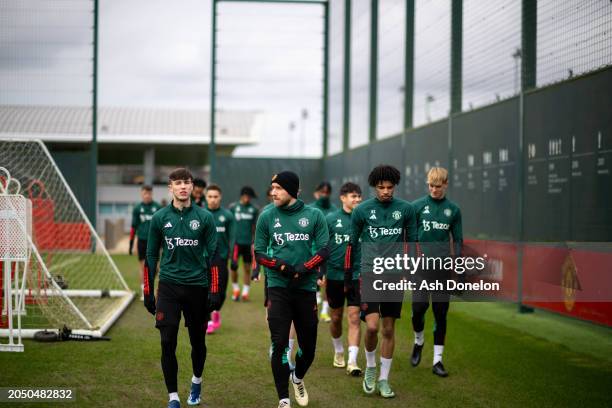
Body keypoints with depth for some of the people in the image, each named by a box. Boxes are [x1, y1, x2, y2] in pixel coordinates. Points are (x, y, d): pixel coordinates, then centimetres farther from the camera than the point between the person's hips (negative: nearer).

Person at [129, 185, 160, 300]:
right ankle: (143, 291, 12)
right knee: (143, 266, 4)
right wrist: (131, 244, 6)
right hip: (142, 241, 1)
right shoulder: (137, 209, 3)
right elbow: (134, 227, 8)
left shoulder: (157, 207, 1)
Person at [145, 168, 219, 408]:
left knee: (198, 341, 12)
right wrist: (148, 292, 6)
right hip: (169, 286, 0)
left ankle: (196, 381, 39)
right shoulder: (160, 218, 2)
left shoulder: (204, 217, -1)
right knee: (168, 343, -6)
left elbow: (213, 255, 0)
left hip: (197, 287, 0)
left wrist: (214, 291, -6)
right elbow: (151, 255, 8)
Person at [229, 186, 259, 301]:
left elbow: (255, 227, 10)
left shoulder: (253, 209, 6)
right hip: (236, 241, -1)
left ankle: (245, 292, 11)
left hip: (248, 242, 1)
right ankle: (235, 289, 12)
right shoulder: (233, 207, 2)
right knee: (234, 266, -5)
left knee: (247, 268, 4)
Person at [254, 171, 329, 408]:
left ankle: (298, 378, 39)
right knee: (279, 344, -8)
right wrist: (281, 266, -14)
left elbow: (323, 250, -1)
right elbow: (259, 253, 5)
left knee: (308, 346, 7)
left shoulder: (314, 216, 2)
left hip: (306, 288, 1)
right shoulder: (267, 217, 3)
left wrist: (303, 269, -17)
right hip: (278, 288, -1)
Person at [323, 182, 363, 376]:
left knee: (354, 318, -8)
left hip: (357, 275, 0)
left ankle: (352, 361, -9)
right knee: (336, 318, 13)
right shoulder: (331, 219, -1)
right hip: (334, 274, 1)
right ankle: (338, 352, 35)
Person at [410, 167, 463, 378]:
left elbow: (457, 240, 10)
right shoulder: (417, 206, 1)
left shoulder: (453, 209, 6)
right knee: (418, 309, -5)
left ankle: (437, 360, 9)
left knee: (441, 313, 2)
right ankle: (419, 341, 27)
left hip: (443, 269, 1)